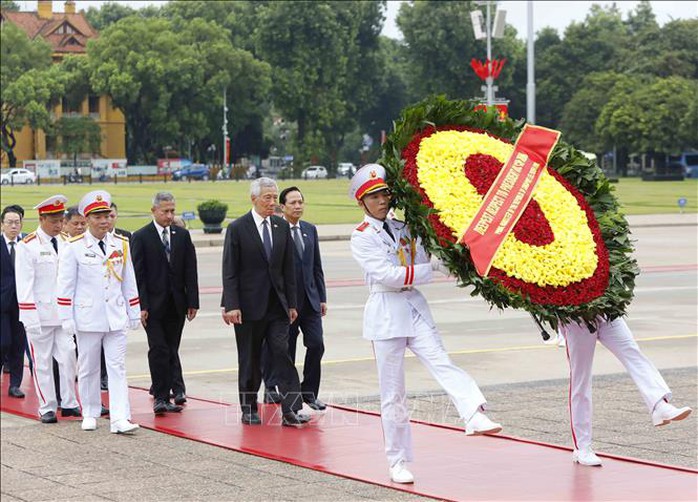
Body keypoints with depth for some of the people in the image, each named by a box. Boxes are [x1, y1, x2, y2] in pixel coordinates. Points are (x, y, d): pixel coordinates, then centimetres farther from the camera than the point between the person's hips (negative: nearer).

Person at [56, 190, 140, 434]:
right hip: (88, 318, -2)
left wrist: (134, 313, 12)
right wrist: (67, 318, -5)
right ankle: (90, 414, 22)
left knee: (117, 367, -4)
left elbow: (129, 283, 12)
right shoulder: (74, 247, -5)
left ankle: (120, 419, -7)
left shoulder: (121, 245, 6)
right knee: (88, 368, 9)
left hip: (116, 317, 2)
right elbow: (65, 285, -3)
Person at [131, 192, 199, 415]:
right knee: (158, 349, -5)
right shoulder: (141, 237, -3)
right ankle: (161, 396, -1)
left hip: (176, 304, 3)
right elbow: (138, 274, -6)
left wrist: (192, 302, 2)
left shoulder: (182, 235, 9)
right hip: (153, 304, -3)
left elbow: (190, 271, 8)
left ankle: (177, 388, 17)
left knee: (171, 348, 8)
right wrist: (141, 305, -12)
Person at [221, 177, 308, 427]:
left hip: (277, 305, 3)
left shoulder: (282, 227, 8)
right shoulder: (237, 228, -5)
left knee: (282, 353, -8)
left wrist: (291, 303, 8)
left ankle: (291, 410, -11)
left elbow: (288, 268, 11)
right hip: (249, 305, -3)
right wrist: (231, 306, -14)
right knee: (250, 360, 6)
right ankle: (249, 410, 17)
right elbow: (229, 272, -7)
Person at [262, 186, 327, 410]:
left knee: (316, 344, -4)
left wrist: (322, 297, 11)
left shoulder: (310, 230, 11)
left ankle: (309, 392, 8)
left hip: (310, 299, 5)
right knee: (286, 350, 3)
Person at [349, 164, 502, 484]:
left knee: (442, 363, -19)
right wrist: (431, 267, -14)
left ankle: (475, 415, -41)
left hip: (415, 307, 4)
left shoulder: (403, 228, 13)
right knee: (392, 391, 1)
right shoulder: (362, 237, -3)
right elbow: (386, 275, -14)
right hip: (385, 311, -4)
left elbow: (423, 261, 16)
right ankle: (398, 461, 9)